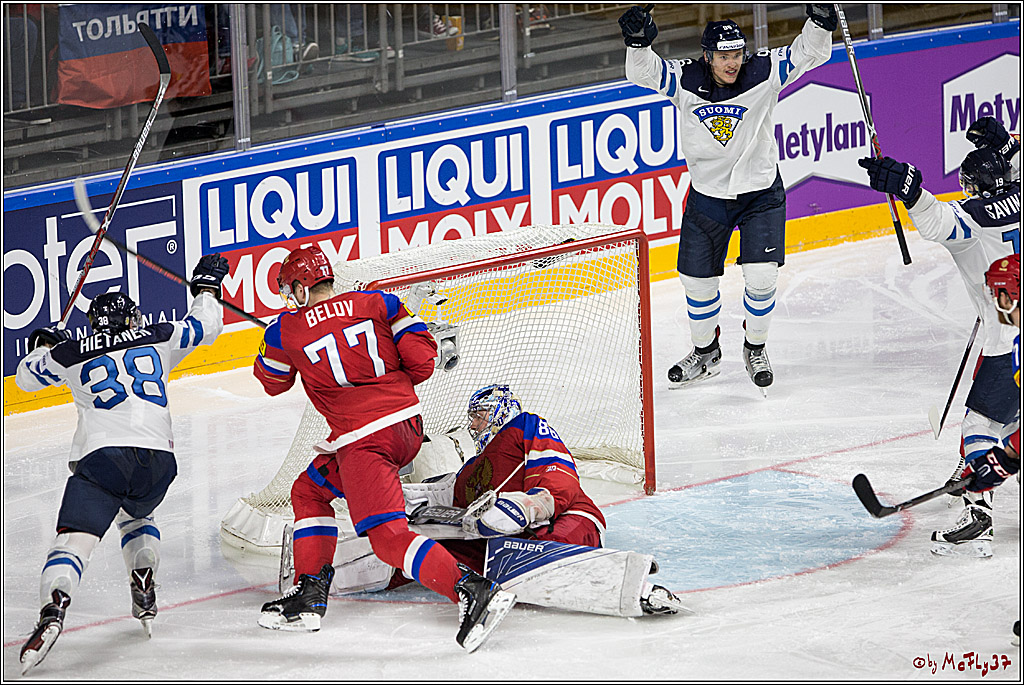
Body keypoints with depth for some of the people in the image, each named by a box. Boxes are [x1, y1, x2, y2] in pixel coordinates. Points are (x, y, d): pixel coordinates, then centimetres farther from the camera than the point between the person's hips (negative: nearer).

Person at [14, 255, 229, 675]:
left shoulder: (70, 354, 15)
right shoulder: (155, 340, 16)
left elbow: (26, 377, 31)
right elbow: (204, 326, 26)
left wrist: (44, 344, 50)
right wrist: (206, 285, 43)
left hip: (100, 455, -3)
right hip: (157, 458, 3)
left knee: (75, 538, -10)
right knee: (135, 516, 33)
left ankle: (53, 609, -34)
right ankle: (144, 594, 16)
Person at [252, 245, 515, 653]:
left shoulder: (286, 332, 1)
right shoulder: (377, 303, 6)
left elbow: (274, 382, 22)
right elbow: (421, 358, 2)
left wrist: (266, 358, 44)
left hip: (364, 442, -7)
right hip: (408, 425, 7)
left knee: (388, 535, -12)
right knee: (309, 492, 24)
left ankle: (472, 590, -30)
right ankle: (309, 595, 23)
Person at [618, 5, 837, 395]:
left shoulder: (763, 73, -15)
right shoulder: (686, 81, -13)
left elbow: (808, 53, -19)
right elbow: (642, 73, -20)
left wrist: (820, 22, -38)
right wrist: (638, 42, -40)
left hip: (761, 194, -1)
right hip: (707, 197, 2)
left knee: (761, 275, -11)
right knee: (697, 279, 8)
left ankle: (755, 349, 15)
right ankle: (705, 354, 32)